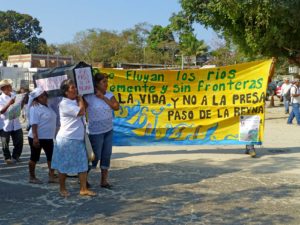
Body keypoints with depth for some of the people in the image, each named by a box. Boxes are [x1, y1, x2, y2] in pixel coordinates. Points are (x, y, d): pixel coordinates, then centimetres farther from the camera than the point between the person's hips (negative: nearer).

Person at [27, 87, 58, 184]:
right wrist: (35, 137, -26)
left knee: (51, 157, 7)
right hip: (37, 138, -8)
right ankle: (32, 177, 17)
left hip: (48, 137, 8)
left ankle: (51, 176, 13)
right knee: (34, 158, 4)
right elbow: (34, 123, -21)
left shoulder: (47, 106, 11)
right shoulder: (35, 108, -14)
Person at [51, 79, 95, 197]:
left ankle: (84, 189, 10)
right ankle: (62, 188, 21)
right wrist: (80, 99, -6)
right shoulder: (64, 103, -15)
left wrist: (80, 98, 10)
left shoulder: (75, 101, 12)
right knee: (64, 165, 6)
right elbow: (81, 111, -19)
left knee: (83, 164, 5)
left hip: (78, 139, 8)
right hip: (66, 139, -8)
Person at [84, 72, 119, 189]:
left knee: (106, 156, 8)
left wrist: (103, 97, -15)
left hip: (108, 131, 5)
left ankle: (104, 181, 19)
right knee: (95, 157, 2)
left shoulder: (109, 95, 2)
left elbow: (116, 107, -12)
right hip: (95, 132, -5)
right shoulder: (89, 97, -13)